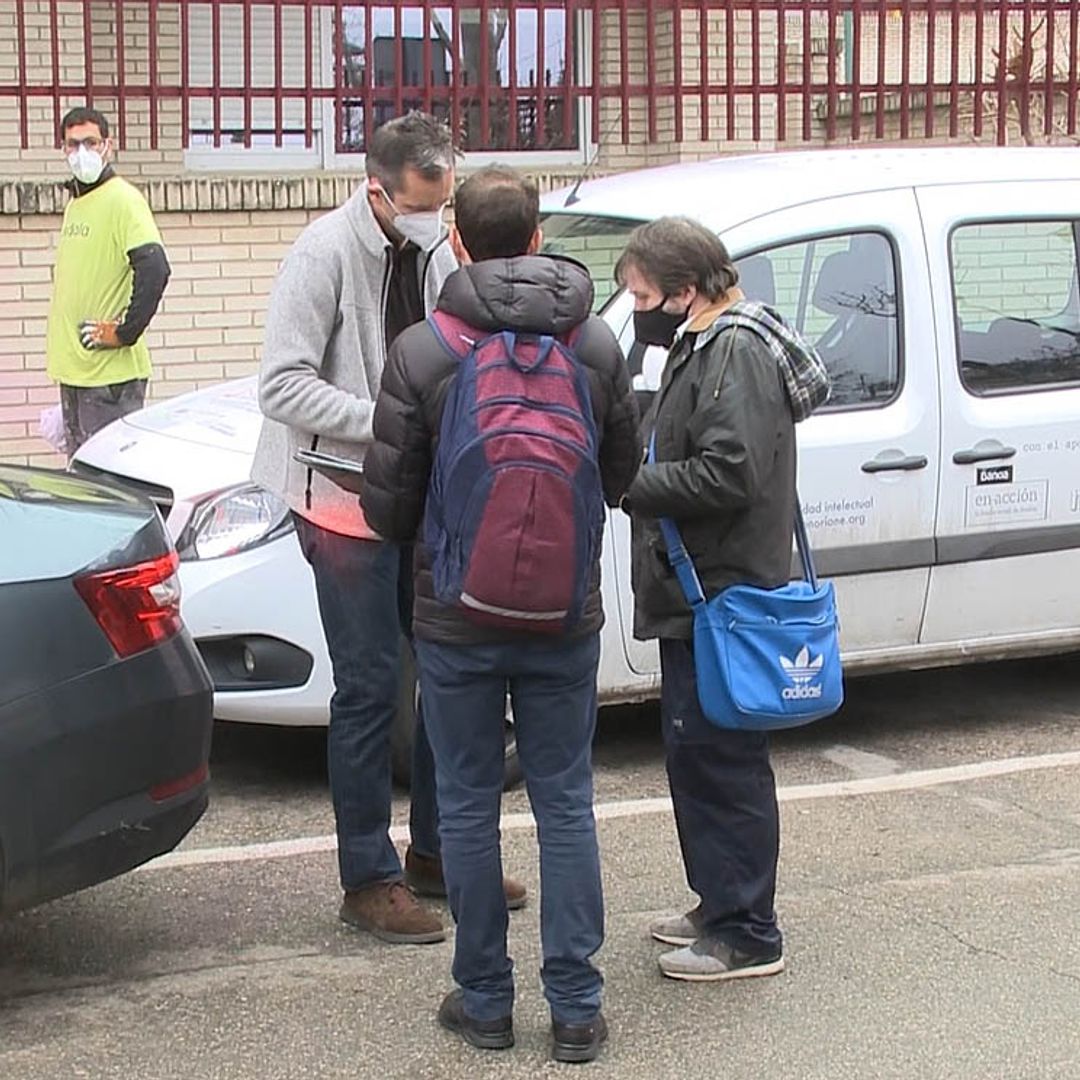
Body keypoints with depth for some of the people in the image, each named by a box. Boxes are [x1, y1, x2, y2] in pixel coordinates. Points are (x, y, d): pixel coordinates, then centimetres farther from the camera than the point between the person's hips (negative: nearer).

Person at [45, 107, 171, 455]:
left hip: (110, 374, -9)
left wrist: (125, 333, -19)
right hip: (73, 370, 9)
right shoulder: (75, 204, 17)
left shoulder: (123, 199, -11)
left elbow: (155, 270, -23)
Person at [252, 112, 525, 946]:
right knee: (370, 689, -3)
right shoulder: (327, 254, -14)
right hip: (348, 500, -7)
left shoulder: (435, 250, 7)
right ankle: (369, 880, 7)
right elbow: (283, 386, -18)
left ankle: (435, 852, 26)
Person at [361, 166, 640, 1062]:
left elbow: (389, 505, -8)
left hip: (456, 625, -2)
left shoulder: (422, 352, -12)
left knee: (468, 810, 11)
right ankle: (575, 1007, 14)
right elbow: (622, 474, 6)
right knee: (566, 806, 11)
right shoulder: (596, 343, -3)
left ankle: (485, 1001, 20)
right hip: (566, 621, 2)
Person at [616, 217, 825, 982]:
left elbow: (728, 473, -26)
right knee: (695, 753, 17)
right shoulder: (704, 348, 16)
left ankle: (748, 934, 4)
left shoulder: (737, 354, -17)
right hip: (698, 593, 11)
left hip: (725, 597, -11)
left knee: (721, 759, -5)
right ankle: (720, 905, 29)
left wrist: (628, 483, -19)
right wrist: (632, 473, 5)